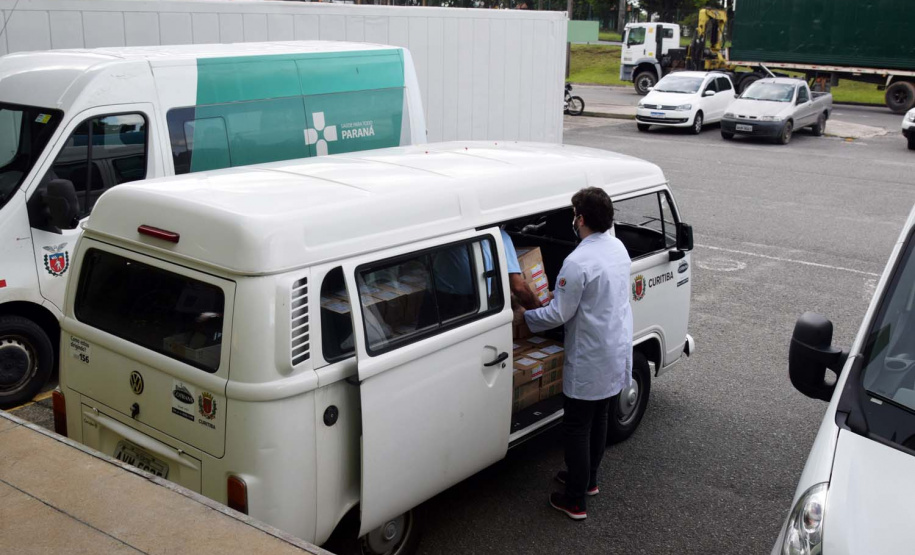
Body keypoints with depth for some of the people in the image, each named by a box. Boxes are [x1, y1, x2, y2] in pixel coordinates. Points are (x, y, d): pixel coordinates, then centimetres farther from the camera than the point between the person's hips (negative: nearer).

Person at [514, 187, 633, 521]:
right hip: (618, 354, 9)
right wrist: (563, 293, 23)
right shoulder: (618, 248, 3)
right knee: (598, 420, 23)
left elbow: (559, 314, -19)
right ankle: (588, 479, 40)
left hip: (589, 362, -8)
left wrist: (524, 316, -3)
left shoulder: (578, 263, -26)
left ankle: (575, 501, 13)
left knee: (576, 428, 4)